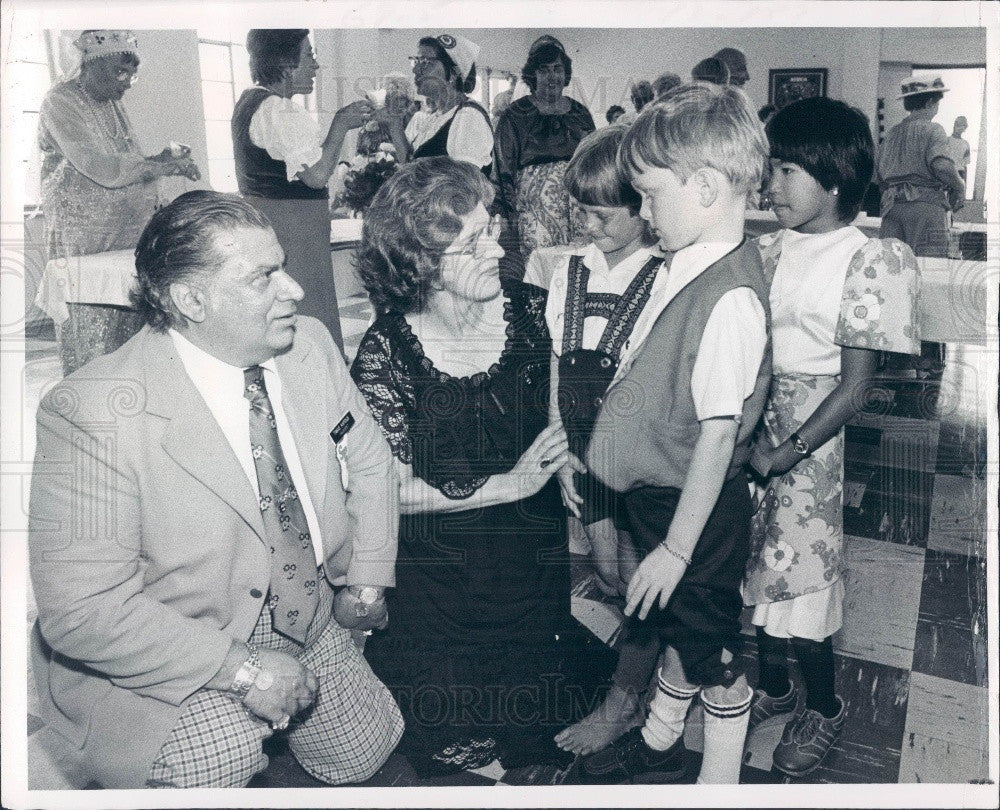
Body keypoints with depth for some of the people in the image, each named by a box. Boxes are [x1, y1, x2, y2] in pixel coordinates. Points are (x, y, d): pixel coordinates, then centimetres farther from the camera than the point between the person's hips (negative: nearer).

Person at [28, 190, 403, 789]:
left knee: (365, 753, 13)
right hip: (165, 664, -6)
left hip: (307, 626, 7)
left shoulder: (309, 346, -9)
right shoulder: (94, 412, -28)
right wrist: (239, 668, -28)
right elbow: (80, 606, -28)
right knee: (219, 758, -31)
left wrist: (368, 581, 8)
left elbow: (368, 461, 10)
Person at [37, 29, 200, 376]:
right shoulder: (60, 103, -9)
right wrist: (164, 165, -14)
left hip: (128, 234, 7)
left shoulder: (112, 104, 15)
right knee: (91, 339, -5)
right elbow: (103, 170, -20)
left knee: (129, 328, 5)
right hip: (84, 240, -7)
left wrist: (163, 158, 2)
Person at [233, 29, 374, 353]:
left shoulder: (250, 101, 16)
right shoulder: (278, 110, -16)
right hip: (292, 226, -10)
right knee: (312, 314, -6)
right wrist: (341, 124, -12)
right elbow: (317, 174, -20)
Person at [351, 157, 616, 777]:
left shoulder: (533, 312, -11)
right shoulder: (387, 351, -18)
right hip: (438, 576, -2)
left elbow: (567, 432, 1)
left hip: (535, 558, 2)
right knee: (450, 736, 11)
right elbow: (393, 489, -16)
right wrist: (510, 484, -20)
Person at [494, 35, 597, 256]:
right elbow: (503, 170, 1)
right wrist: (510, 211, -6)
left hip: (580, 210, 3)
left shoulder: (580, 113, 15)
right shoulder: (515, 115, 4)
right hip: (535, 209, -3)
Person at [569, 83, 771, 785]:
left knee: (714, 655, 12)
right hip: (661, 493, 9)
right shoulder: (693, 266, 1)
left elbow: (718, 433, -25)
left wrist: (676, 547, -19)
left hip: (698, 511, -9)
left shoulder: (730, 297, -27)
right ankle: (658, 746, 49)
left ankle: (719, 782, 34)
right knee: (679, 629, 27)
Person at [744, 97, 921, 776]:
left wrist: (786, 454, -17)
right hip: (749, 421, 6)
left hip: (810, 439, -6)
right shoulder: (771, 248, 3)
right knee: (758, 562, 16)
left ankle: (825, 708, 31)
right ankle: (774, 689, 39)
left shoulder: (866, 263, -14)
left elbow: (854, 387, -15)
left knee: (799, 573, 5)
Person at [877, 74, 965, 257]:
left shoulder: (892, 133, 15)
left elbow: (881, 177, 14)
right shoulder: (932, 129, -3)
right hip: (925, 203, -6)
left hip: (892, 206, 6)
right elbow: (941, 165, -18)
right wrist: (959, 187, -3)